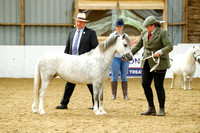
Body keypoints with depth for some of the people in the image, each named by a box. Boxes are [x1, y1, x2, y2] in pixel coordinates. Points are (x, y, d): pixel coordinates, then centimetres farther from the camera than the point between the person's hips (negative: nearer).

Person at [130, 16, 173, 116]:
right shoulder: (144, 33, 7)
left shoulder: (162, 33, -11)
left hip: (159, 63, -6)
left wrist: (160, 52, -34)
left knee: (158, 86, -3)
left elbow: (169, 47, -18)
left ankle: (162, 109, 9)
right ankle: (151, 108, 12)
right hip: (147, 62, 6)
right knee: (145, 84, 2)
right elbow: (138, 46, 15)